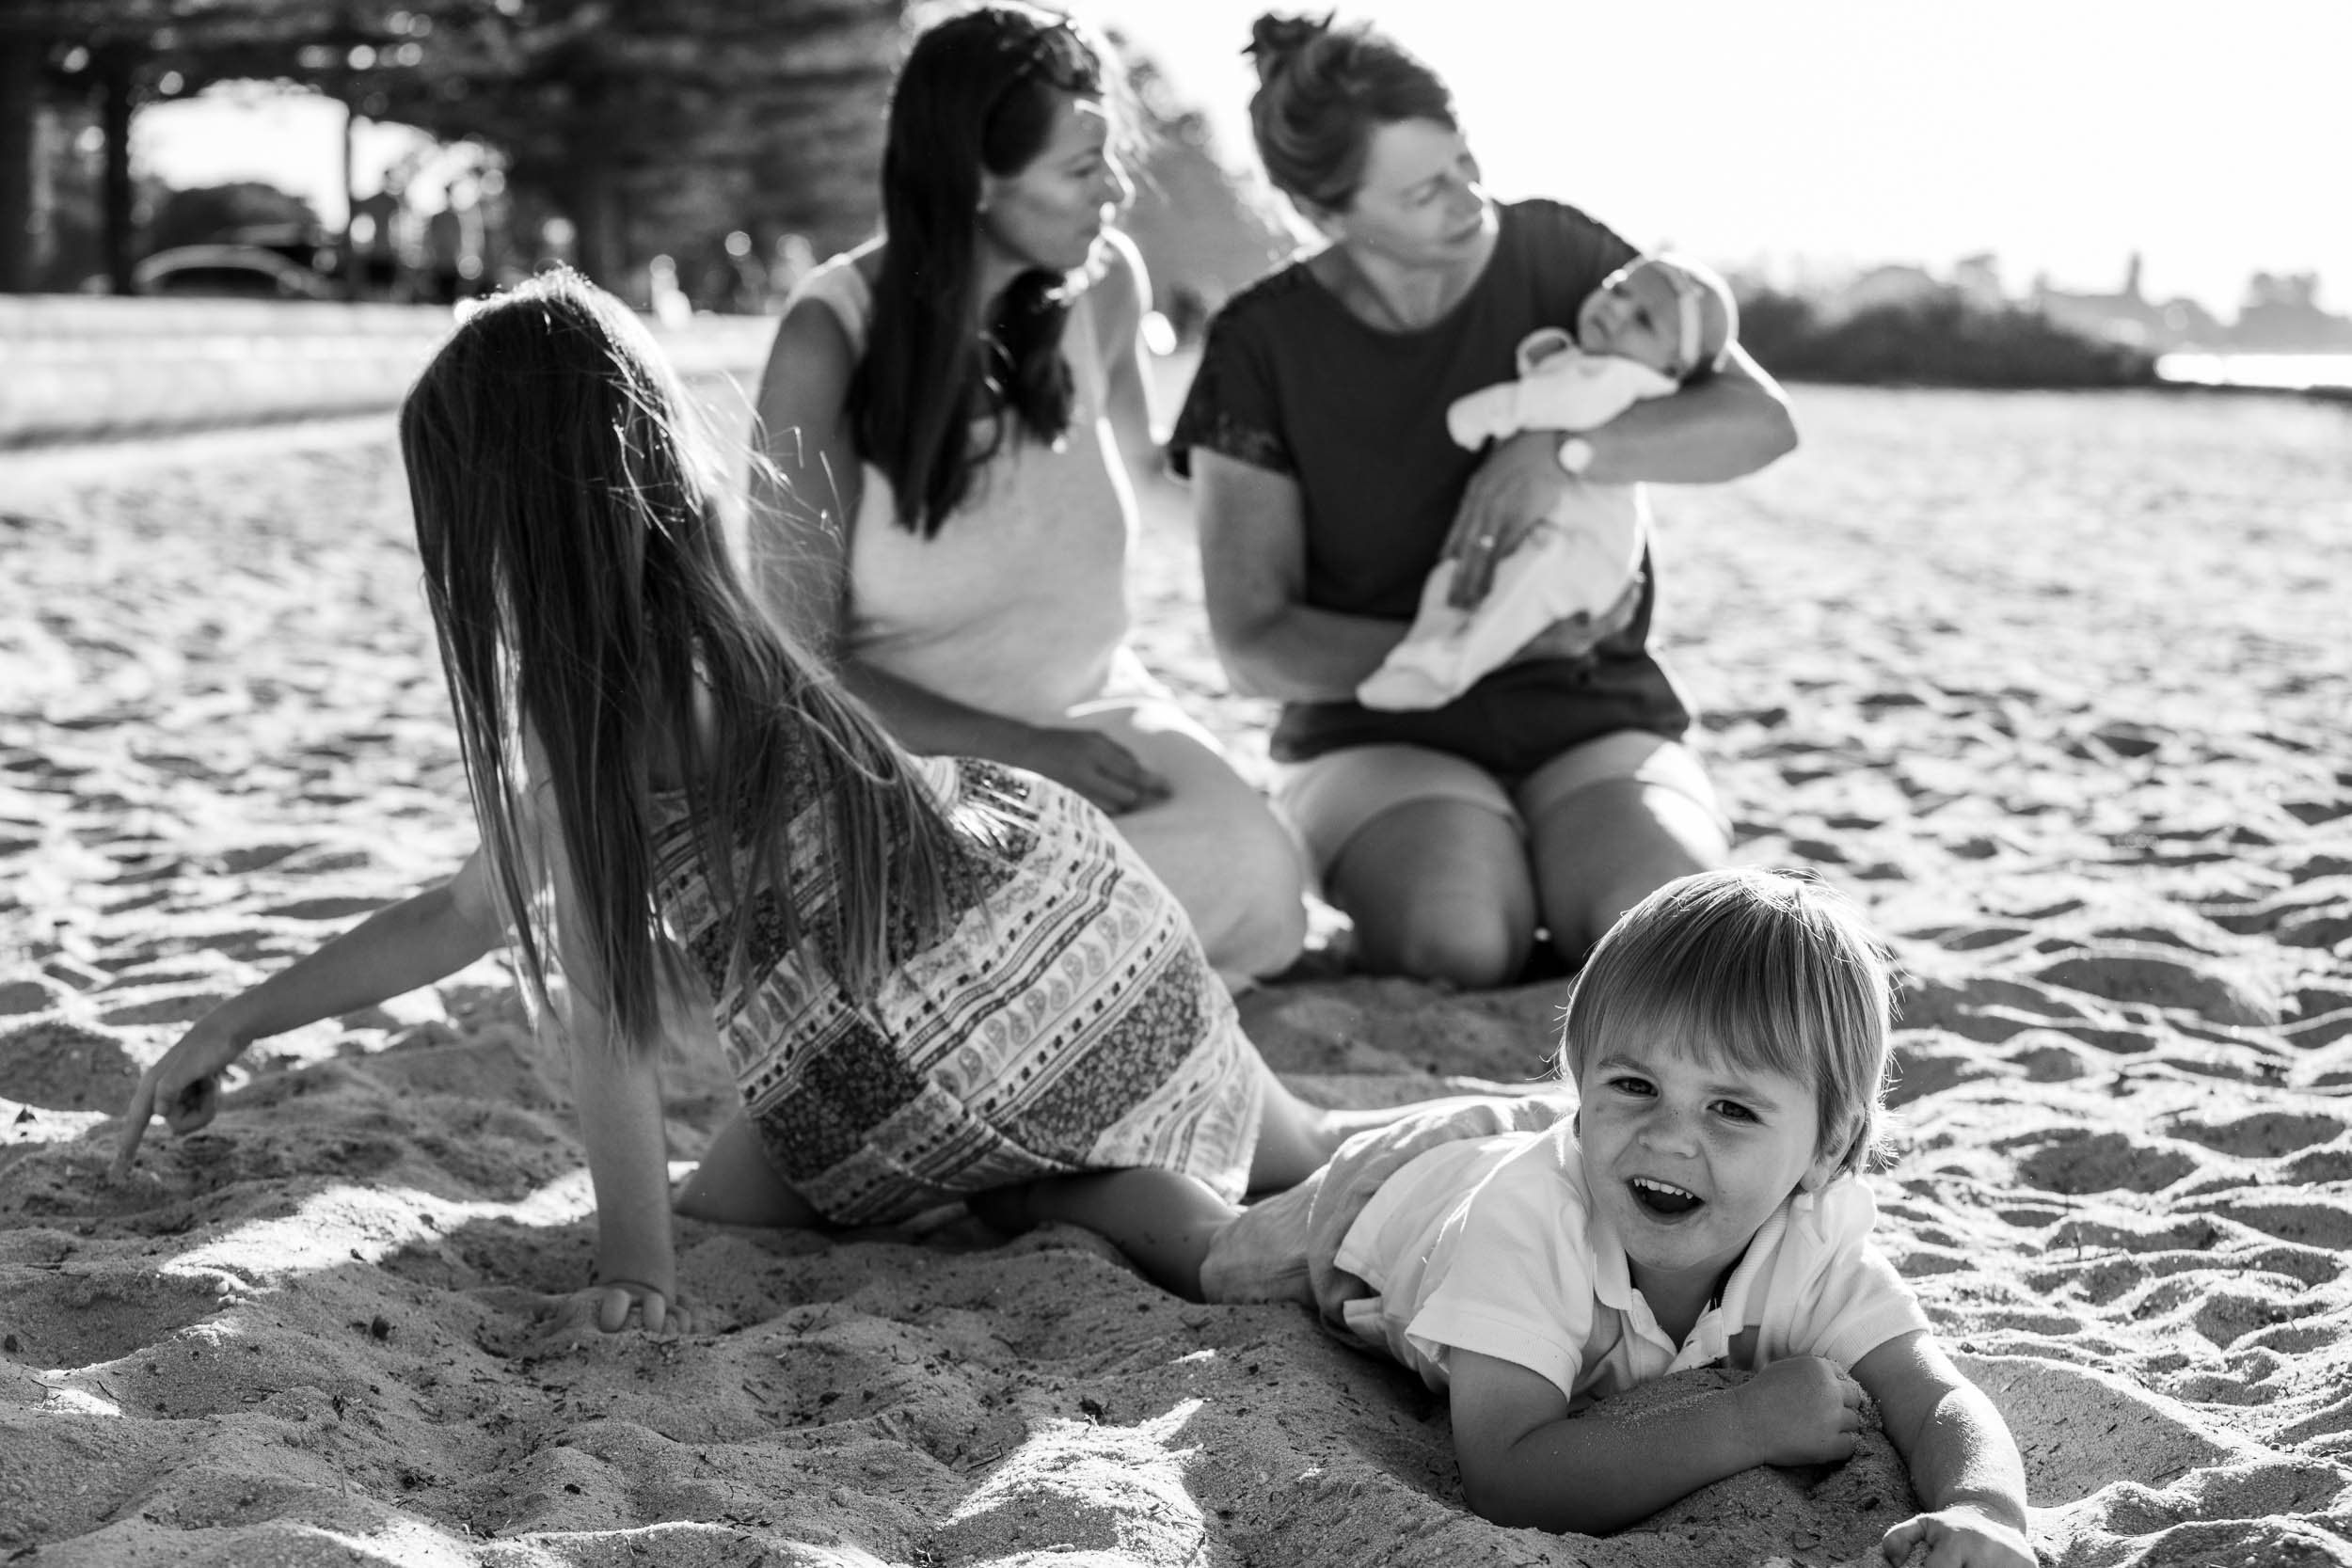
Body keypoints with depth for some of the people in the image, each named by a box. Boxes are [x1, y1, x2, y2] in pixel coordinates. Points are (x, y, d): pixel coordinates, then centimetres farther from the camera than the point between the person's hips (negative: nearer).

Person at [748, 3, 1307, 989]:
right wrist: (1024, 752, -23)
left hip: (1091, 711, 4)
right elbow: (801, 658, -17)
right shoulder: (833, 340, -18)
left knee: (1255, 886, -25)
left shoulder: (1104, 285, -4)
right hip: (910, 746, -4)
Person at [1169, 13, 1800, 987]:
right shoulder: (1262, 347, -6)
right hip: (1381, 737, -1)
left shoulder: (1553, 253, -2)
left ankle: (1554, 871, 2)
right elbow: (1254, 647, -7)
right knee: (1457, 941, -34)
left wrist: (1558, 450, -25)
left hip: (1593, 722, 1)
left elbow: (1762, 420, -10)